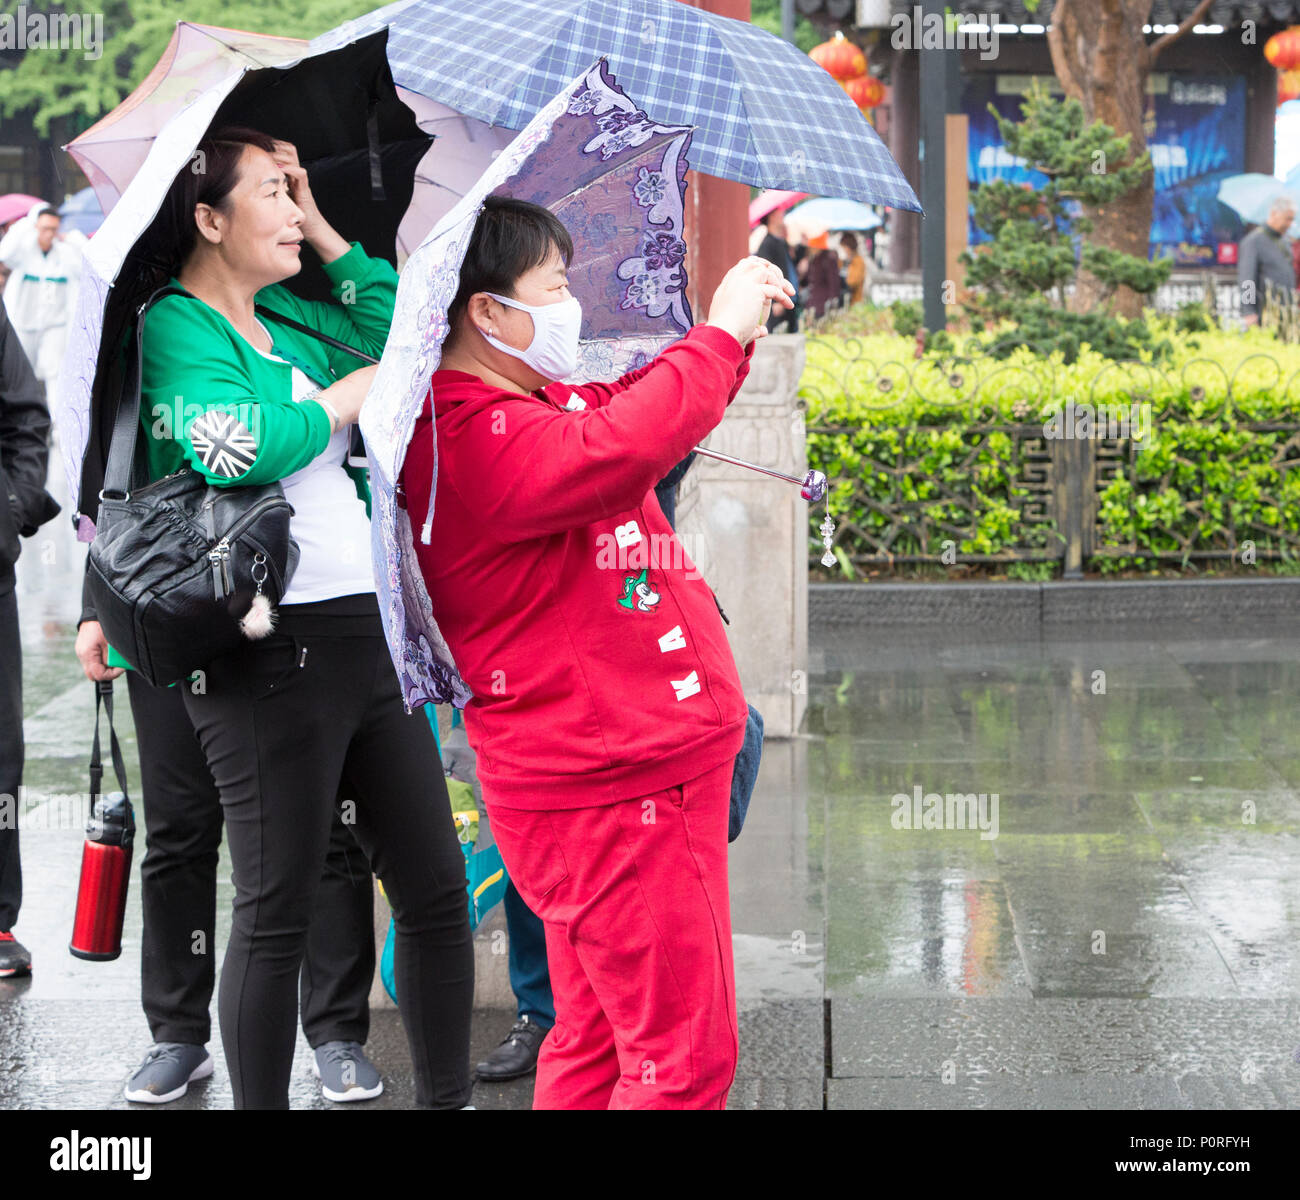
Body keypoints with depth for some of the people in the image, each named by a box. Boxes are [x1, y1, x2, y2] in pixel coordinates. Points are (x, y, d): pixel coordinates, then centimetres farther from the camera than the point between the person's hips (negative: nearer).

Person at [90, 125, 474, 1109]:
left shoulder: (287, 316, 15)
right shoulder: (178, 328, -9)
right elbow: (233, 446, -26)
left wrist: (320, 230, 15)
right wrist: (345, 398, -10)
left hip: (367, 634, 9)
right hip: (275, 652, -9)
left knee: (436, 887, 13)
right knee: (279, 909, -1)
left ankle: (447, 1099, 24)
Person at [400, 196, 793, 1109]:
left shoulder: (539, 403, 13)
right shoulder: (471, 439, -19)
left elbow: (632, 409, 29)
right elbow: (618, 449, -36)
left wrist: (733, 335, 12)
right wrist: (721, 334, -23)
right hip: (610, 794, -11)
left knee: (600, 1038, 18)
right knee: (682, 1053, -7)